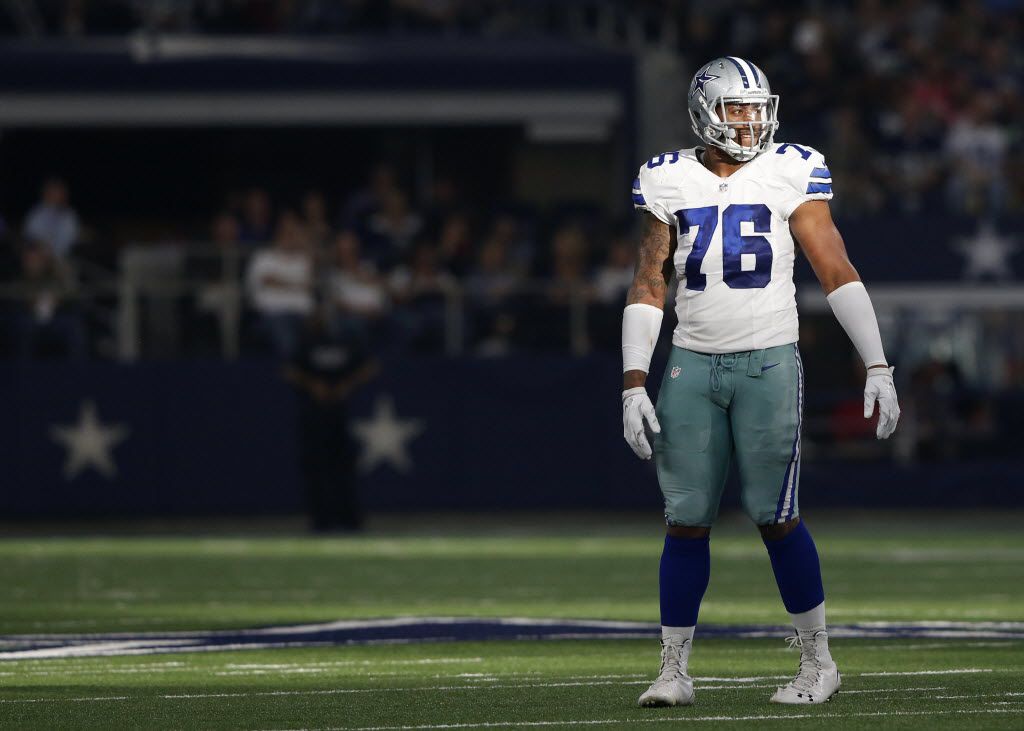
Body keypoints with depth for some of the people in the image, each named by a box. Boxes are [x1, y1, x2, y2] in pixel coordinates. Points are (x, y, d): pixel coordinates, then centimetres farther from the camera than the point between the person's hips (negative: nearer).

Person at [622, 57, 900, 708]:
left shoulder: (790, 175, -2)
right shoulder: (671, 182, 6)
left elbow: (837, 273, -1)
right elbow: (648, 287, 9)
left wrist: (878, 367, -6)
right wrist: (634, 384, 2)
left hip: (769, 362, -2)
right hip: (692, 366, 3)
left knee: (776, 519, -4)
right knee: (687, 521, 1)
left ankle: (819, 662, 10)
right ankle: (674, 670, 9)